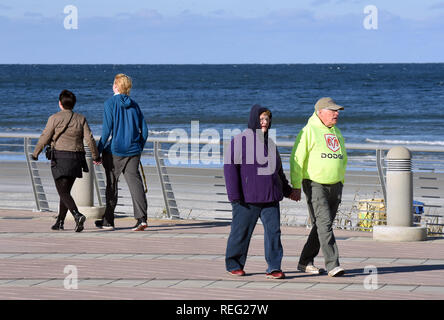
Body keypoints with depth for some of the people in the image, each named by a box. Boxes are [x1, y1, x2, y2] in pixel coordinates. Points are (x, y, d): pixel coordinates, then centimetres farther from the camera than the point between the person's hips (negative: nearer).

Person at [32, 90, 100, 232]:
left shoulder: (55, 118, -5)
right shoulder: (81, 119, 5)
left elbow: (45, 138, -4)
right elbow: (90, 139, 0)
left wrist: (35, 154, 9)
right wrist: (96, 156, 10)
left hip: (60, 158, -5)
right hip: (76, 159, 5)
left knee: (63, 192, -7)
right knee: (65, 190, 17)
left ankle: (77, 215, -29)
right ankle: (59, 222, 20)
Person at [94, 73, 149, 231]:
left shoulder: (110, 103, -6)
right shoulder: (134, 105, 9)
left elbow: (107, 130, -13)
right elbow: (144, 131, 8)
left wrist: (98, 151, -8)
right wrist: (139, 149, 20)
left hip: (114, 150, -4)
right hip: (133, 150, 4)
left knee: (111, 185, 7)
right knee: (135, 182, -1)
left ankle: (108, 221, 16)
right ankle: (141, 218, -16)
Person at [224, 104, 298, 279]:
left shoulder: (269, 143, 16)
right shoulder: (240, 141, -6)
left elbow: (278, 170, 27)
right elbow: (230, 168, -10)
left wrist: (287, 190, 26)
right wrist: (234, 196, -16)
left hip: (270, 198, 5)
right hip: (247, 198, -5)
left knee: (273, 231, -6)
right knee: (241, 232, 4)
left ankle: (274, 268, -9)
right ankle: (234, 265, 20)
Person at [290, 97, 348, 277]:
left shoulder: (336, 132, 17)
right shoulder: (309, 131, -7)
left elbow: (343, 159, 26)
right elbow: (297, 159, -9)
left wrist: (341, 183, 21)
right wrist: (296, 186, -12)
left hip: (335, 186, 7)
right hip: (315, 186, -7)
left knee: (322, 226, 9)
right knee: (324, 223, -15)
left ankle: (305, 262, 20)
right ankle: (332, 265, -19)